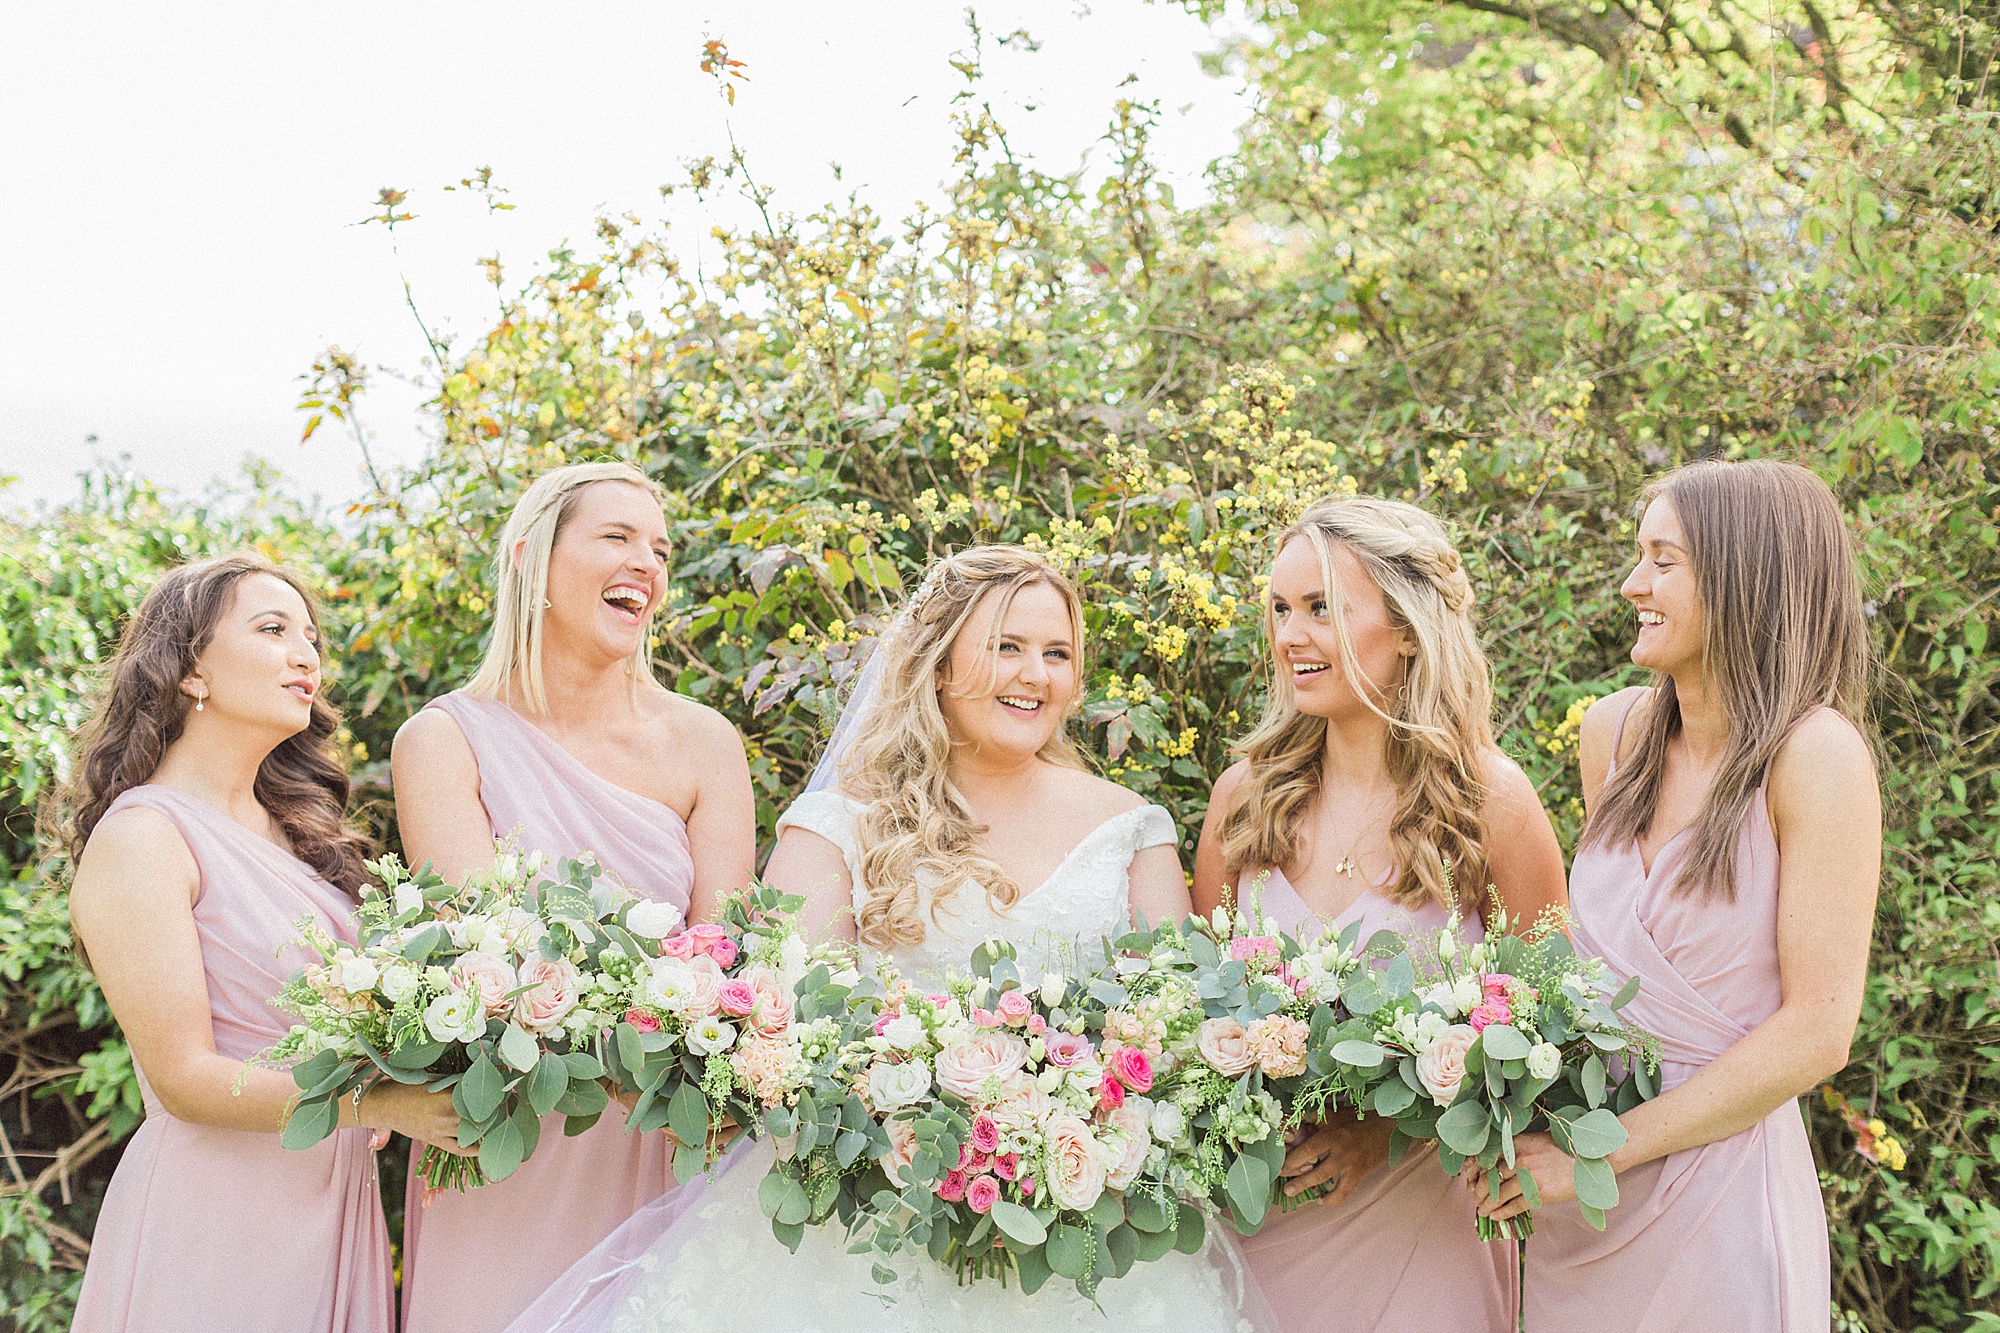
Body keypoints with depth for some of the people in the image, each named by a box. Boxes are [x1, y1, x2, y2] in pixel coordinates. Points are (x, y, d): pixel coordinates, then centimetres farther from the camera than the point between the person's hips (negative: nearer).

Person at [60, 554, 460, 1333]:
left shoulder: (290, 828, 11)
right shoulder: (141, 837, -13)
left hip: (333, 1199, 7)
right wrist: (382, 1102, -28)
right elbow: (185, 1077, -18)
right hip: (215, 1216, -7)